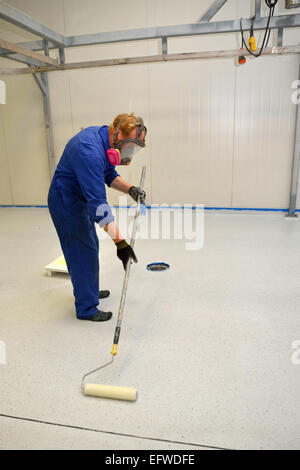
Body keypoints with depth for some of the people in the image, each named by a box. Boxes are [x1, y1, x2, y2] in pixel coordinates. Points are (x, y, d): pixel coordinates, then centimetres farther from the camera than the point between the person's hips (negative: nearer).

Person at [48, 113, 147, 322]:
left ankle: (88, 290, 40)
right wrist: (120, 241, -38)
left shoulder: (104, 137, -2)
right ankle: (86, 308, 13)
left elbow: (110, 175, 10)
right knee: (84, 253, -2)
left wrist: (130, 189, -10)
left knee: (90, 247, 21)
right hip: (67, 203, -10)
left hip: (80, 200, 10)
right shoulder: (90, 151, -33)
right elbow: (99, 204, -38)